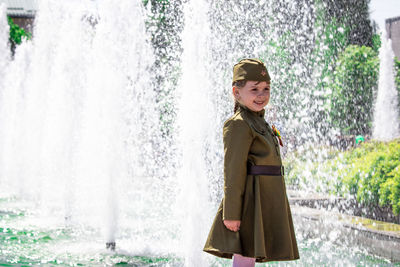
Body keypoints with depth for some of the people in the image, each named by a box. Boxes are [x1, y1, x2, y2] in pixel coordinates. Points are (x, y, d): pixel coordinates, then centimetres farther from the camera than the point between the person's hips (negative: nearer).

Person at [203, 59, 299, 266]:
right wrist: (231, 213, -21)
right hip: (251, 202, -10)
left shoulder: (258, 122, 18)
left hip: (264, 204, 10)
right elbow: (233, 172, -18)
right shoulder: (239, 125, -13)